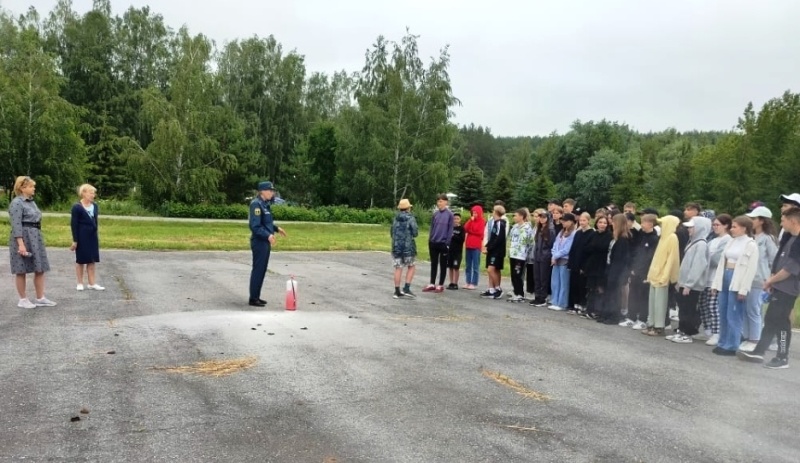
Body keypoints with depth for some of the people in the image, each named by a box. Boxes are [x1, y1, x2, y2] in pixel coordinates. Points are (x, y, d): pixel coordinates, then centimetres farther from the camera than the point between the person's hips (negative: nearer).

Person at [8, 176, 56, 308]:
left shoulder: (31, 202, 14)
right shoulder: (16, 203, -12)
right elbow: (16, 225, -18)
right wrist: (21, 243, -24)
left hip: (35, 238, 9)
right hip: (23, 238, -9)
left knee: (40, 269, 8)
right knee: (22, 271, 2)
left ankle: (40, 299, 14)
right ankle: (23, 300, 11)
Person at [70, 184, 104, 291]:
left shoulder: (95, 206, 7)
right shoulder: (77, 207, -12)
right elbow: (74, 224, -11)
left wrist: (95, 236, 14)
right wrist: (75, 240, -13)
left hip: (92, 236, 6)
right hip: (82, 237, -6)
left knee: (92, 260, 8)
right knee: (80, 260, 6)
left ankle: (92, 283, 14)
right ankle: (80, 283, 16)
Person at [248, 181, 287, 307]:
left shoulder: (265, 204, 13)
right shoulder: (256, 204, -16)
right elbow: (255, 226, -23)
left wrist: (277, 228, 13)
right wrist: (268, 235, -29)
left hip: (265, 242, 10)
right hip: (259, 242, -10)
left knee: (262, 269, 14)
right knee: (258, 269, -3)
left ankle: (256, 296, 23)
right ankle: (253, 298, 5)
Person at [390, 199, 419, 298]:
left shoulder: (395, 219, 7)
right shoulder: (411, 218, -8)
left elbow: (391, 233, 13)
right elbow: (415, 233, -9)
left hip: (396, 246, 4)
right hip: (408, 247, -4)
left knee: (398, 268, 6)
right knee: (411, 267, 10)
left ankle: (397, 291, 7)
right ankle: (406, 288, 0)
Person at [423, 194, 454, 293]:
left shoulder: (449, 214, -7)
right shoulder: (435, 214, 6)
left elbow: (450, 230, -8)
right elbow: (432, 227, 10)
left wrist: (447, 243, -12)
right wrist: (429, 241, 6)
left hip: (443, 243, -4)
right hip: (433, 243, 4)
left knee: (443, 265, 7)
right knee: (433, 264, 11)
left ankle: (441, 285, 14)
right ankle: (432, 284, 19)